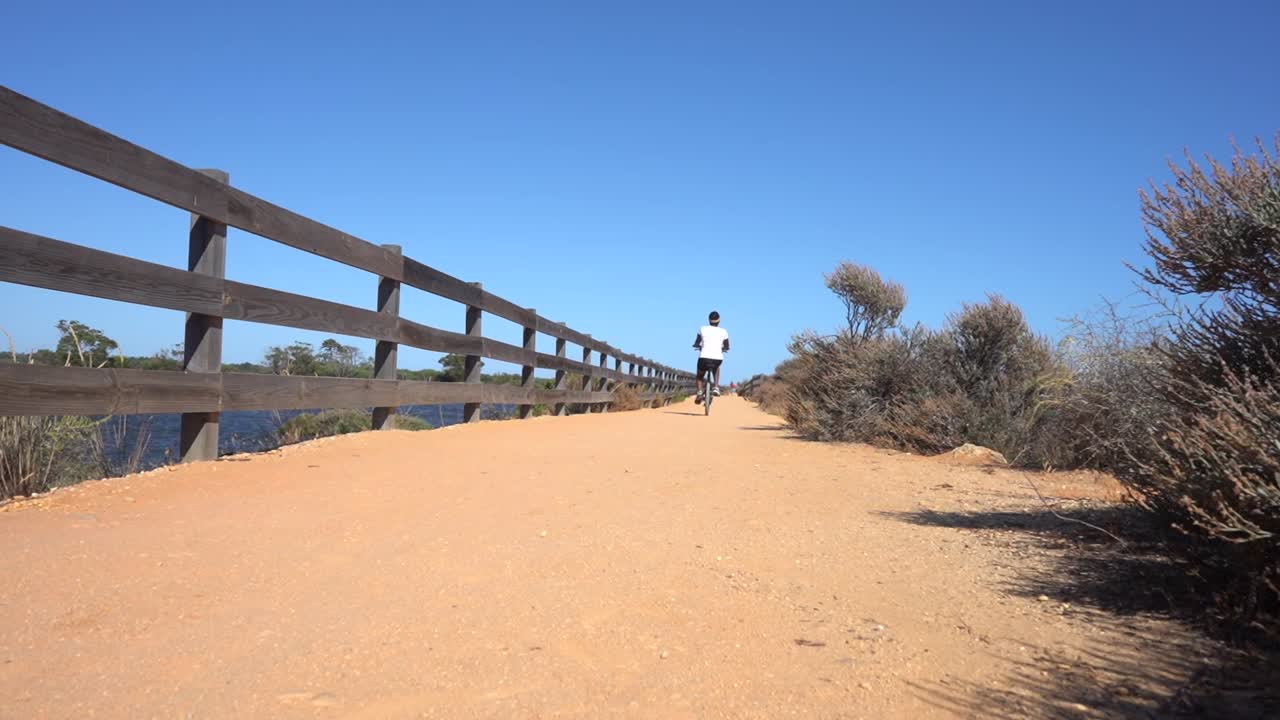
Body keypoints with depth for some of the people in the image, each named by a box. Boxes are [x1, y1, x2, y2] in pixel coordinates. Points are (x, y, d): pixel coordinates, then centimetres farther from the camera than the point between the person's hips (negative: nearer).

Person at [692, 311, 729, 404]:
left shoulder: (703, 329, 9)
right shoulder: (723, 332, 10)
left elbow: (696, 344, 19)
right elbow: (727, 347, 22)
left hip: (704, 357, -1)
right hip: (718, 358, 1)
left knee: (699, 376, 26)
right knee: (716, 368, 37)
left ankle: (699, 393, 4)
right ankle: (716, 387, 21)